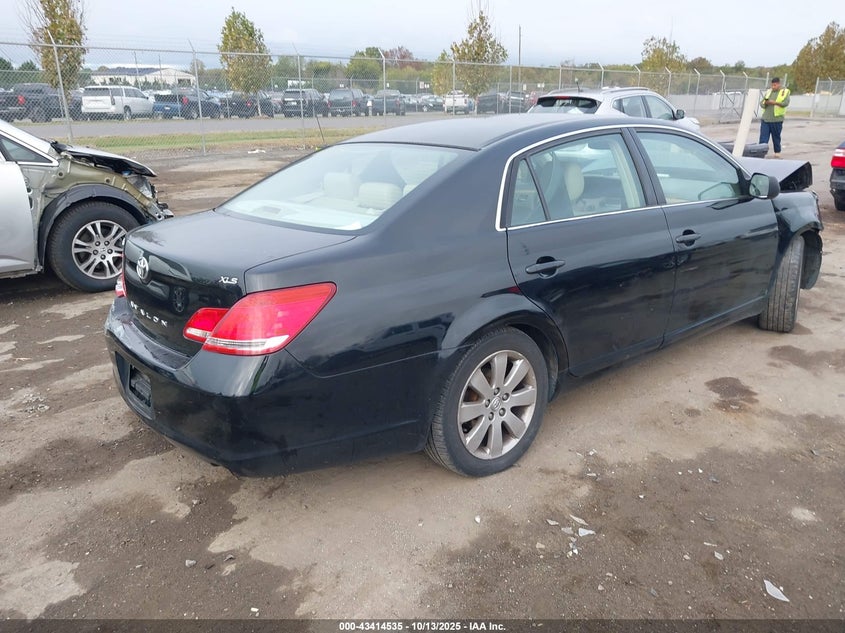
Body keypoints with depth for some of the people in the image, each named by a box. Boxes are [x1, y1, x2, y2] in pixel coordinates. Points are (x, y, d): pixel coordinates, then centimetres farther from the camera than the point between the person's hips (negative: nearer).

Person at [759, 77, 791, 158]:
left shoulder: (784, 92, 4)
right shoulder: (768, 91, 15)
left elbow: (786, 103, -10)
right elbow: (761, 103, 11)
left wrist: (774, 102, -18)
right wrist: (765, 103, -11)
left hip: (777, 119, -3)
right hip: (765, 118, 3)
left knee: (776, 137, 8)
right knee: (763, 137, -5)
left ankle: (777, 152, 21)